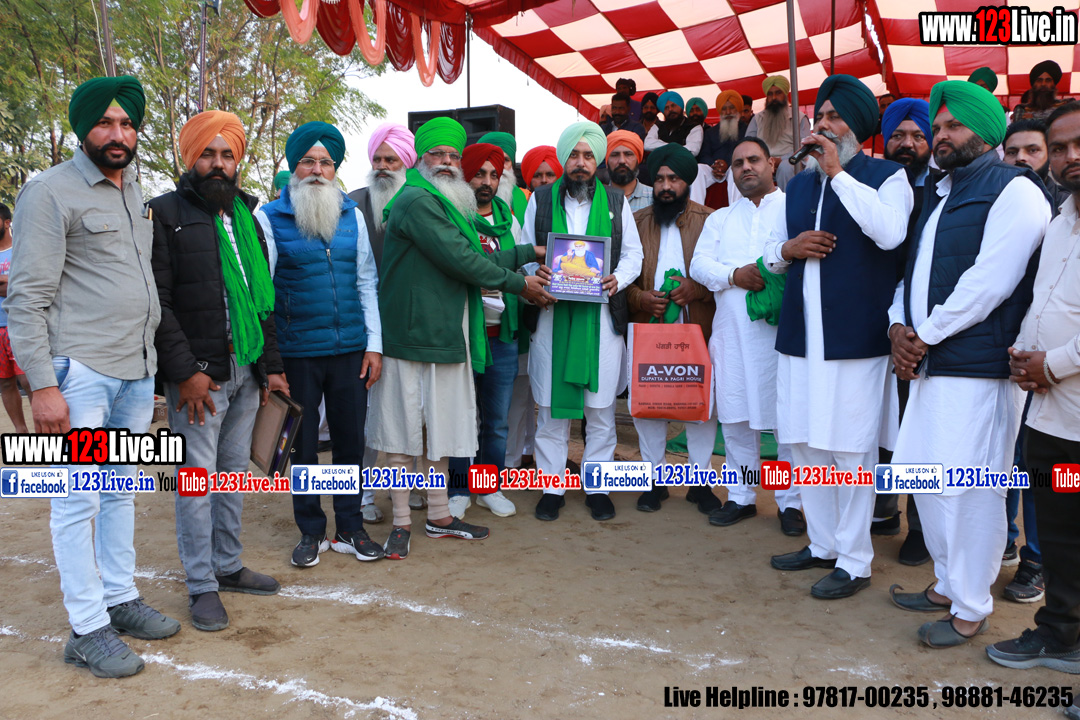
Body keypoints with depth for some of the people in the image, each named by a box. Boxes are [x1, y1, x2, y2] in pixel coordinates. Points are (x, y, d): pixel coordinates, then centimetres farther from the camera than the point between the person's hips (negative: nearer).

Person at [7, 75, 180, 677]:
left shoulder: (136, 192, 16)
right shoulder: (50, 192, -6)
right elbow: (28, 298, -11)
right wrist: (43, 385, -17)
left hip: (137, 370, 7)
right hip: (80, 372, -7)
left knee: (122, 491, 14)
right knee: (79, 501, 0)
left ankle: (121, 598, 26)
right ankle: (88, 629, 9)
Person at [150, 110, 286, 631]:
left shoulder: (245, 216, 16)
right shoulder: (166, 214, -4)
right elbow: (157, 303, -11)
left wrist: (272, 364, 13)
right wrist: (185, 370, -16)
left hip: (246, 372, 6)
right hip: (199, 373, -6)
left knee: (234, 471, 14)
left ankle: (228, 566, 27)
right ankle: (201, 585, 10)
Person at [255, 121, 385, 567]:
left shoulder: (352, 215, 8)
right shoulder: (270, 218, -1)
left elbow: (366, 282, 9)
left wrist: (374, 345, 4)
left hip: (350, 351, 3)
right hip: (297, 354, -2)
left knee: (351, 441, 9)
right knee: (304, 446, 9)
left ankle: (351, 529, 24)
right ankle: (311, 532, 25)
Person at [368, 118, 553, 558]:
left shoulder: (447, 206, 21)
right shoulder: (417, 200, -11)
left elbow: (476, 257, 21)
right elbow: (460, 260, -17)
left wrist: (531, 253, 21)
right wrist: (518, 284, -8)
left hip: (446, 335, 9)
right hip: (411, 335, -9)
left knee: (439, 428, 14)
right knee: (404, 430, 1)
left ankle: (439, 517, 25)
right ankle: (401, 522, 13)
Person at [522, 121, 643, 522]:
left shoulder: (616, 202, 12)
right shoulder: (540, 200, 11)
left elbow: (633, 253, 12)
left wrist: (618, 279, -8)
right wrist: (535, 272, -11)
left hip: (602, 315, 0)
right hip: (551, 313, 0)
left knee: (600, 407, 3)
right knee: (551, 405, 2)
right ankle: (552, 486, 14)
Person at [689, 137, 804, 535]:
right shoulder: (720, 218, 21)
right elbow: (699, 264, 7)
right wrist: (736, 275, -11)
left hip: (785, 326, -3)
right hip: (732, 330, 4)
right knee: (736, 415, 6)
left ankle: (790, 501, 8)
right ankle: (741, 495, 18)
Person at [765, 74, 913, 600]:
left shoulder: (886, 175, -1)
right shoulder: (800, 184, 18)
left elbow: (890, 232, -21)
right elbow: (773, 253, 24)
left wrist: (838, 172, -17)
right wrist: (786, 249, 0)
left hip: (854, 336, -6)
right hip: (801, 334, 7)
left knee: (850, 450, -2)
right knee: (804, 444, 12)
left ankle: (854, 561, 12)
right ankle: (822, 544, 29)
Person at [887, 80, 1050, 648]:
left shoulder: (1013, 190, -6)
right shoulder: (940, 193, 21)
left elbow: (990, 281, -17)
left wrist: (926, 335, -12)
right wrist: (899, 327, 2)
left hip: (975, 367, -9)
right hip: (927, 365, 9)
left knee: (967, 488, -4)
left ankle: (971, 609, 11)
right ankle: (947, 585, 30)